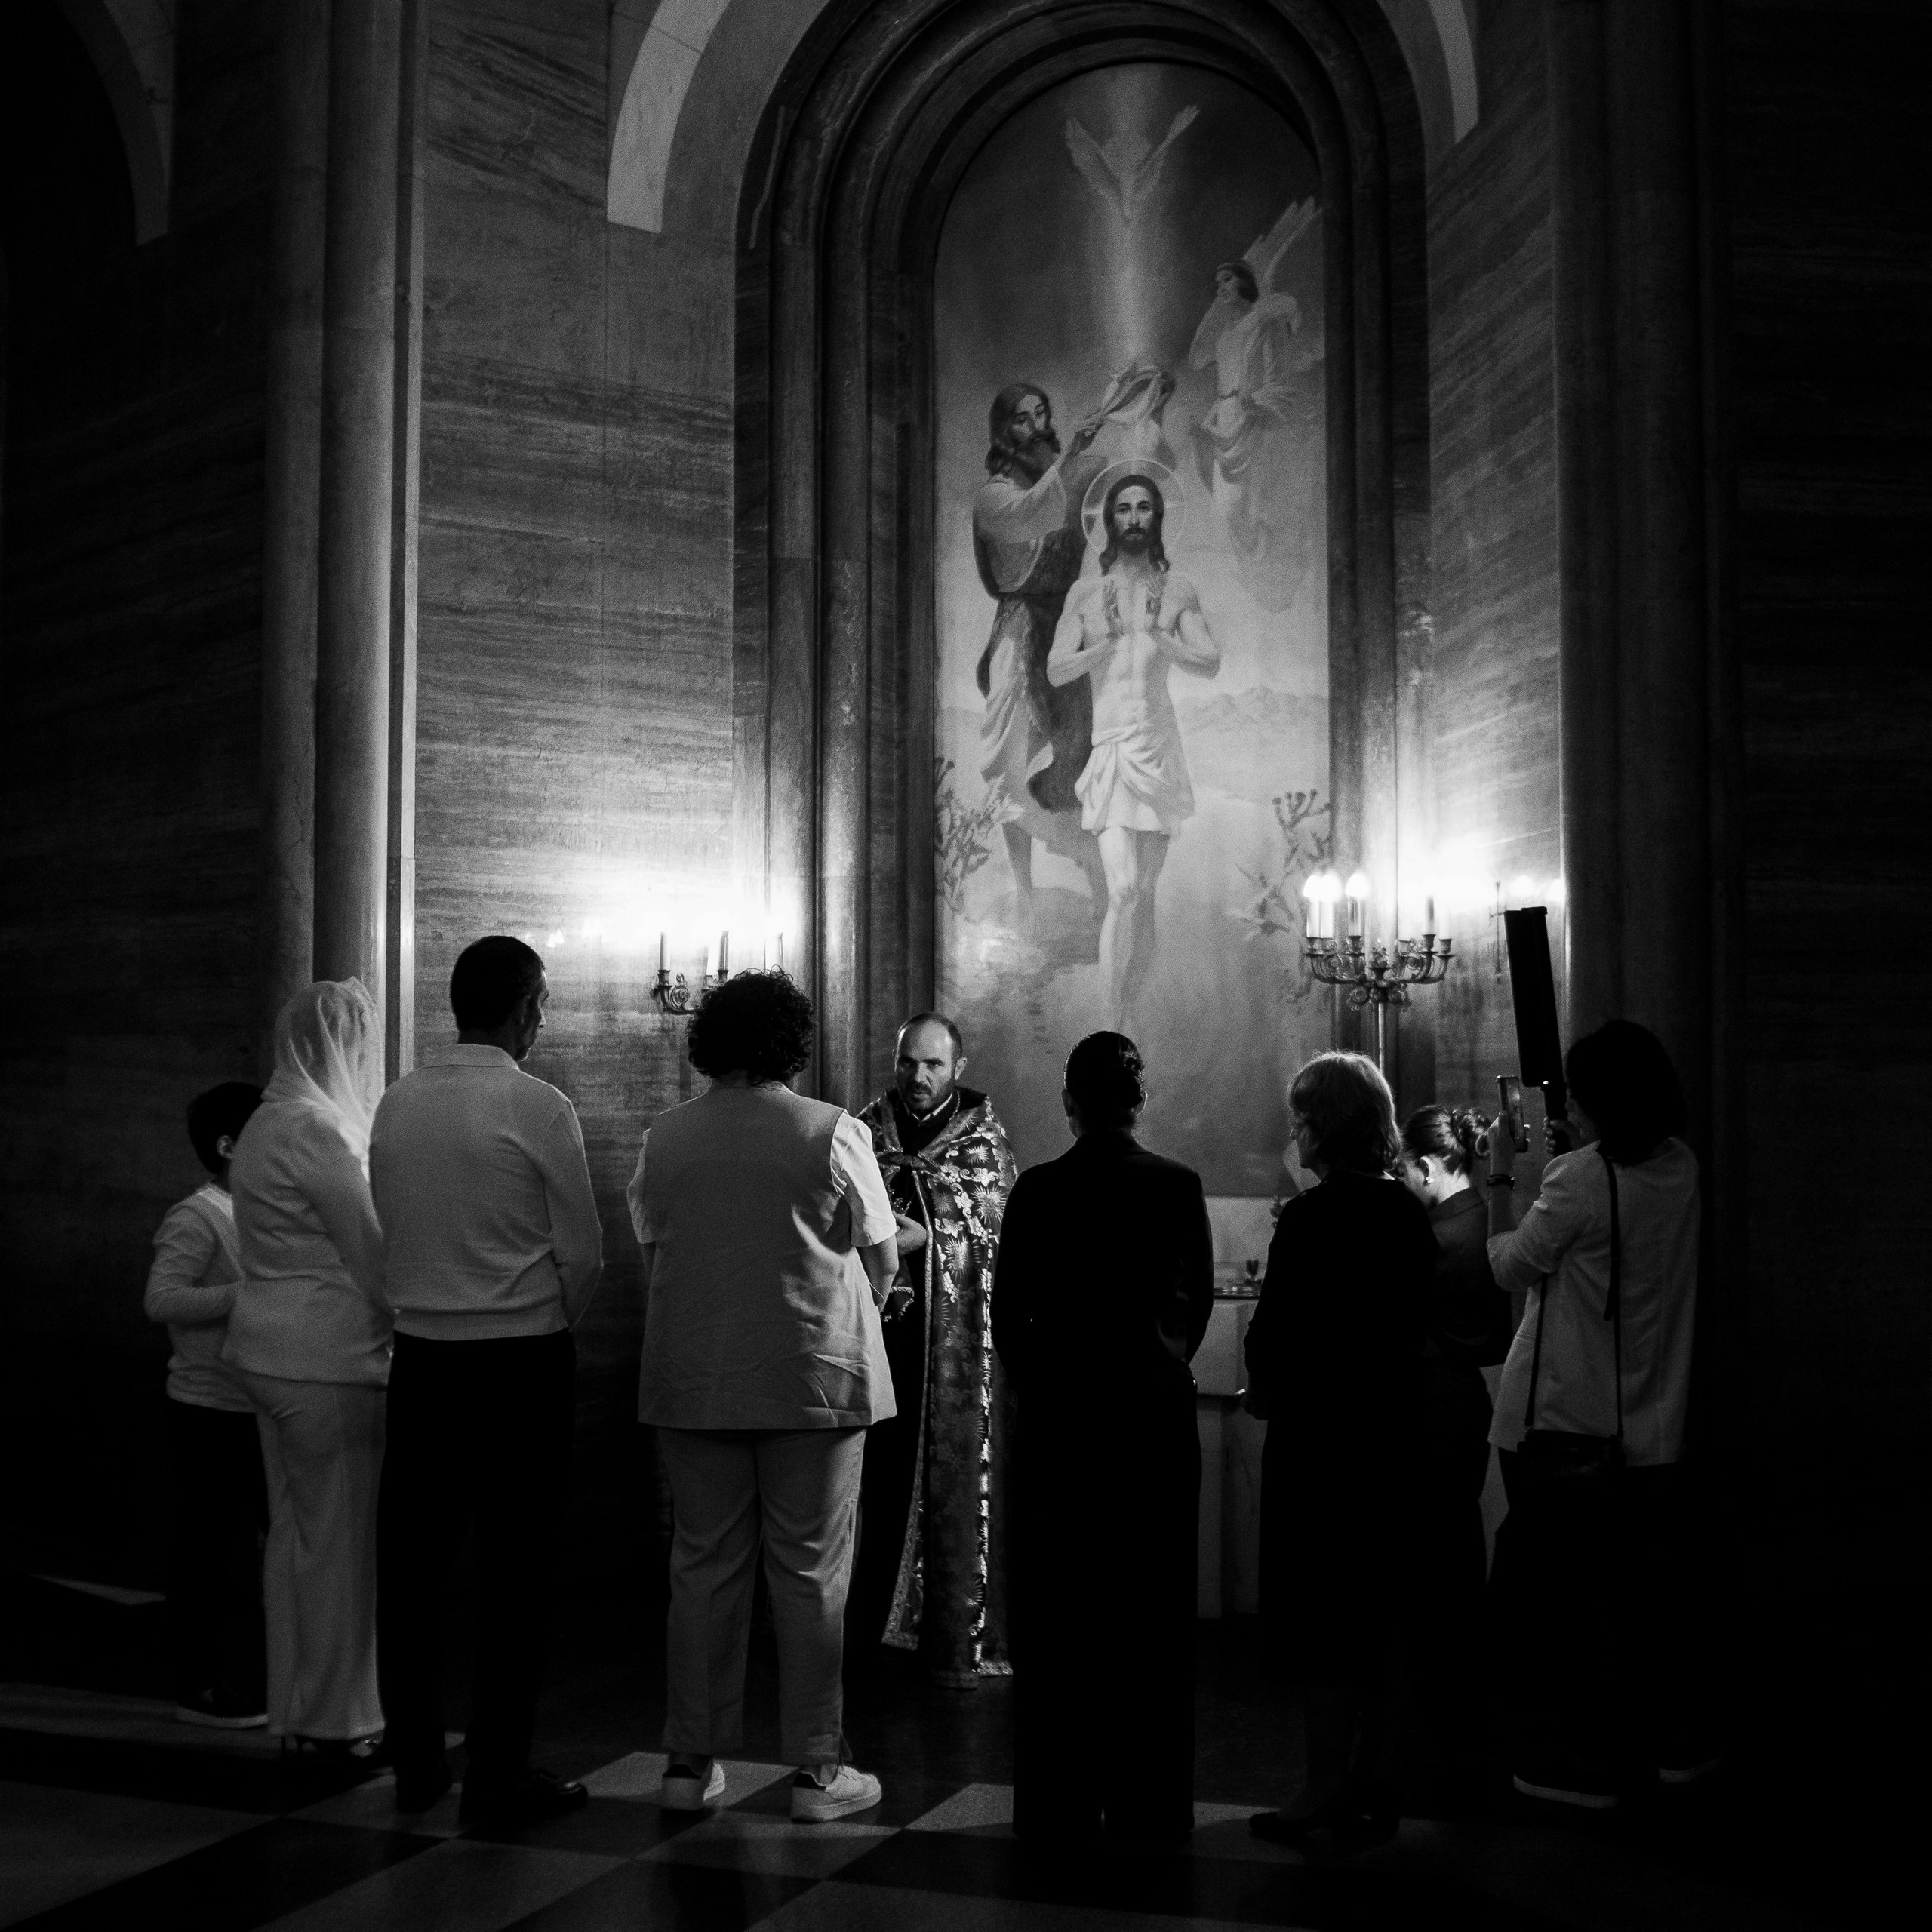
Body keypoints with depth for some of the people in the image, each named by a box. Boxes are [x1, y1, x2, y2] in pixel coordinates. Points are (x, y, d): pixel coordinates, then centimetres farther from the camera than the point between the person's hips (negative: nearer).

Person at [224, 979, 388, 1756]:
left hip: (273, 1355, 10)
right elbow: (370, 1252, -16)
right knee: (341, 1539, -1)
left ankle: (297, 1706, 23)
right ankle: (339, 1719, 8)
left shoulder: (269, 1122, 14)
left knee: (295, 1531, 15)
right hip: (328, 1362, -10)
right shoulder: (317, 1130, -16)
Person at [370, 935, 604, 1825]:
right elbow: (584, 1256, -8)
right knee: (515, 1571, 4)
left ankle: (415, 1764, 26)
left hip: (421, 1355, 5)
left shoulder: (396, 1104, 2)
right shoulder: (538, 1108, -12)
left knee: (413, 1560, 13)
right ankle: (498, 1777, 10)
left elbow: (389, 1234, 7)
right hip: (522, 1362, -5)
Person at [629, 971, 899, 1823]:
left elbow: (650, 1254, 9)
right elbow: (881, 1257, 0)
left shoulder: (664, 1137, 1)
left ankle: (691, 1761, 18)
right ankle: (817, 1769, 11)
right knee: (811, 1573, 5)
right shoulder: (833, 1131, -8)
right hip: (815, 1376, -3)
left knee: (702, 1567, 12)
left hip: (692, 1382, 3)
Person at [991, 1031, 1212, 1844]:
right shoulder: (1180, 1186, -3)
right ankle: (1150, 1803, 14)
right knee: (1153, 1615, 9)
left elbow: (1007, 1315, -3)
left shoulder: (1037, 1189, -6)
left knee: (1056, 1615, 7)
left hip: (1059, 1420, -1)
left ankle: (1057, 1803, 12)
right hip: (1158, 1418, 1)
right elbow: (1199, 1300, 6)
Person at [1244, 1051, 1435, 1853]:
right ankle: (1376, 1788, 24)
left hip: (1317, 1436, -7)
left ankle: (1325, 1801, 8)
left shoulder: (1310, 1217, -17)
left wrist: (1267, 1393, 2)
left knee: (1316, 1617, 2)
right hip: (1391, 1432, 7)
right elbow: (1414, 1322, 8)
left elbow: (1276, 1330, -16)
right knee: (1380, 1614, 15)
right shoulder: (1409, 1212, 4)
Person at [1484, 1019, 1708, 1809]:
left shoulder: (1581, 1178, -19)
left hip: (1562, 1425, -6)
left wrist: (1500, 1174, 5)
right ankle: (1676, 1741, 28)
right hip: (1652, 1426, 6)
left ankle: (1576, 1760, 11)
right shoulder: (1680, 1167, 0)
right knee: (1658, 1590, 17)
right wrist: (1563, 1152, 15)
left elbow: (1511, 1266, -6)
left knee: (1563, 1596, 5)